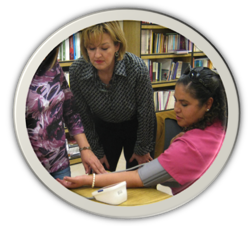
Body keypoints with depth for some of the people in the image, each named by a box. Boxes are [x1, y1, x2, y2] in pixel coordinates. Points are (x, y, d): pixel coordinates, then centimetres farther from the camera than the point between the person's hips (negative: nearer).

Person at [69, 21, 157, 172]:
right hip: (103, 127, 2)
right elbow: (83, 116, -10)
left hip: (135, 126, -1)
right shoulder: (77, 71, -23)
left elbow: (146, 111, -16)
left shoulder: (137, 67, -30)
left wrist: (142, 149, -5)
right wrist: (96, 152, -2)